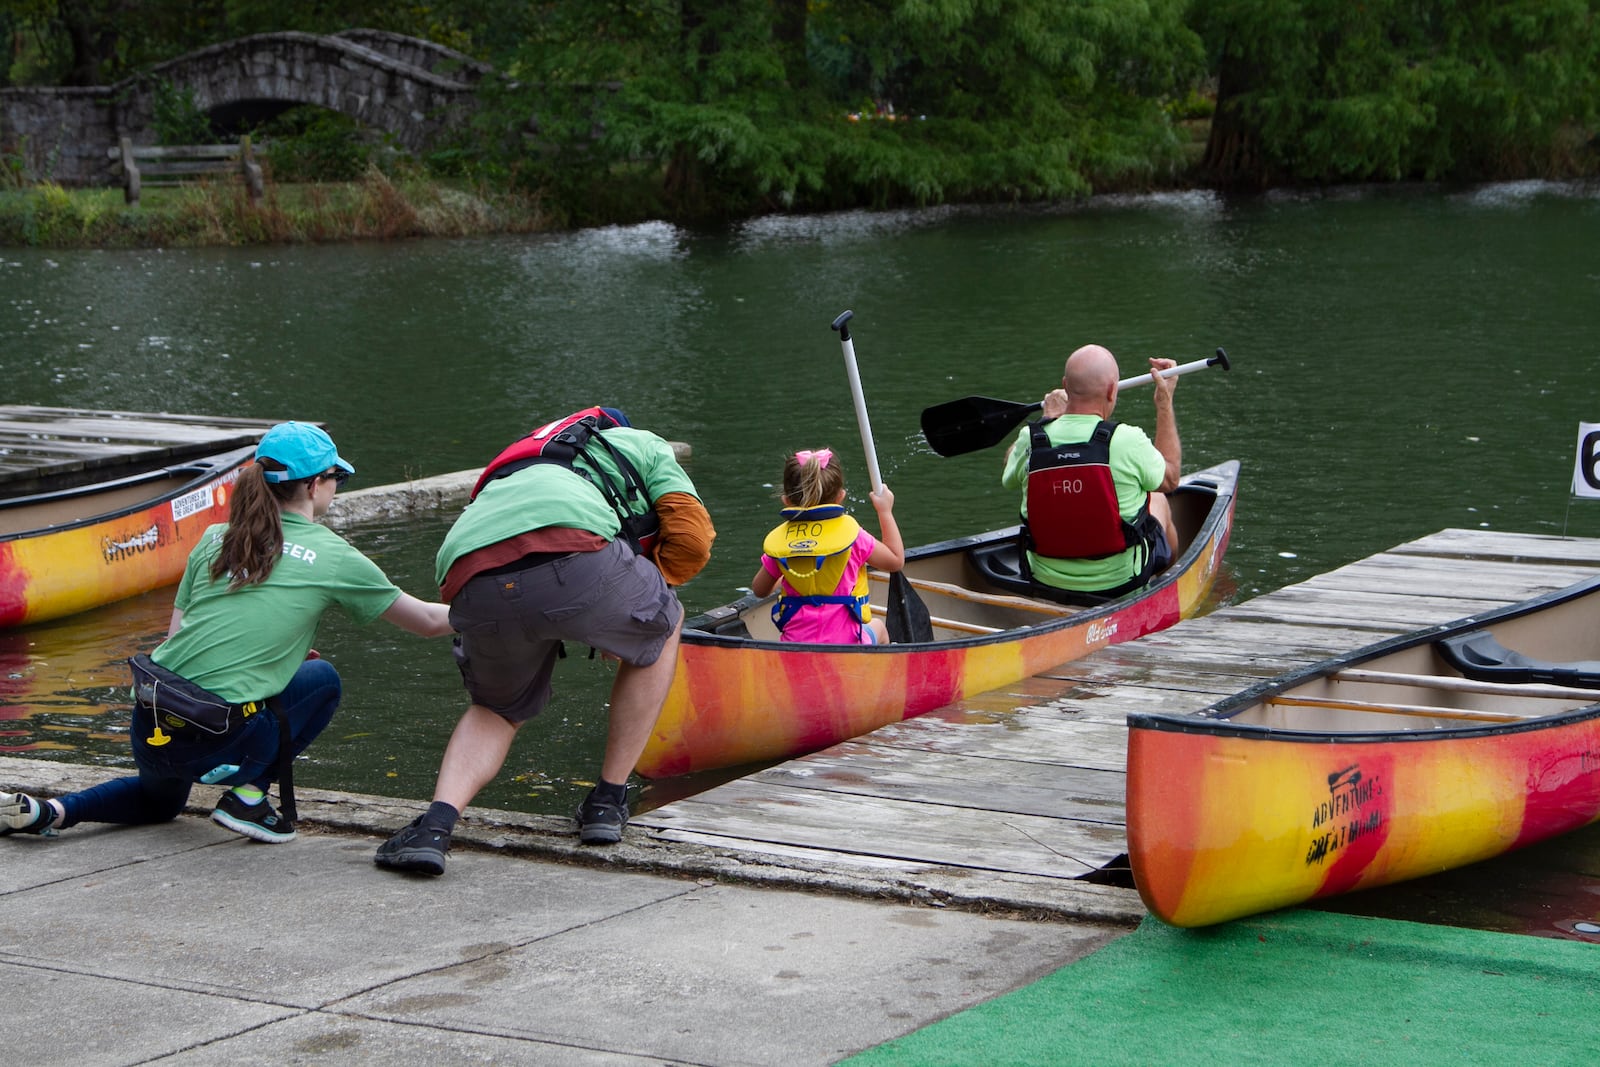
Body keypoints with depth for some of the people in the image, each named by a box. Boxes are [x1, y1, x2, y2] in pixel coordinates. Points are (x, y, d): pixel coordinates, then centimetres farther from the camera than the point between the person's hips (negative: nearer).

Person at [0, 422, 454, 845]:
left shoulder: (215, 539, 13)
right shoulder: (332, 556, 2)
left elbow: (175, 636, 14)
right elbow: (428, 622, 12)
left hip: (148, 734, 5)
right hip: (215, 743, -5)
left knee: (159, 801, 38)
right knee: (322, 679, 23)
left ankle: (45, 811, 12)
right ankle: (247, 793, 8)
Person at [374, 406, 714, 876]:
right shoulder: (643, 444, 33)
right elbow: (691, 538, 18)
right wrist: (629, 607, 32)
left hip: (473, 586, 5)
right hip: (576, 563, -5)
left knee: (496, 710, 32)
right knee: (662, 626, 29)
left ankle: (435, 823, 4)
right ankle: (608, 801, 27)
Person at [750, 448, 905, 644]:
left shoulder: (778, 540, -3)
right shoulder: (850, 534, -11)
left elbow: (759, 590, 11)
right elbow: (896, 560, 4)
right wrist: (885, 511, 15)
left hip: (795, 646, 2)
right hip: (844, 644, -2)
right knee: (878, 627, 34)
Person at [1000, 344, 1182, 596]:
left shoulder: (1029, 441, -15)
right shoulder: (1128, 441, -23)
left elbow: (1009, 477, 10)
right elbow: (1170, 477, -1)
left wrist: (1048, 417, 22)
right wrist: (1165, 402, 8)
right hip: (1121, 582, -2)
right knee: (1158, 500, 29)